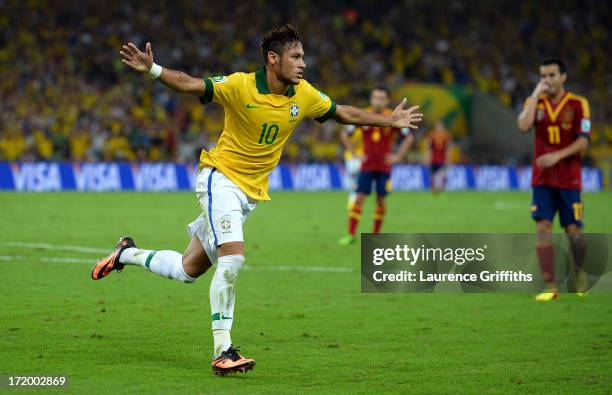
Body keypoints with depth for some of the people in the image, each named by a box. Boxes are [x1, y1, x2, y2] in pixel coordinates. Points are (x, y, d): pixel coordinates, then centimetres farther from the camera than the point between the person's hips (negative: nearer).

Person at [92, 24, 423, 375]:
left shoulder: (305, 95, -1)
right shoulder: (241, 86, -17)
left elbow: (346, 114, 14)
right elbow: (190, 85, -20)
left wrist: (390, 121, 16)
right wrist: (152, 69, -37)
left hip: (252, 192, 6)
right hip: (221, 178, -6)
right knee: (233, 256, -25)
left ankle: (128, 254, 37)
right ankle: (223, 352, -19)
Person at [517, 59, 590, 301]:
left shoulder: (578, 104, -2)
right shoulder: (535, 101, 5)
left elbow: (584, 141, -9)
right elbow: (523, 126, -14)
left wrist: (557, 156, -20)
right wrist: (536, 94, -12)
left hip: (569, 179, -2)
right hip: (542, 179, 2)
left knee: (573, 230, 1)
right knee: (542, 228, -10)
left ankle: (579, 273, 29)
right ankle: (550, 286, -9)